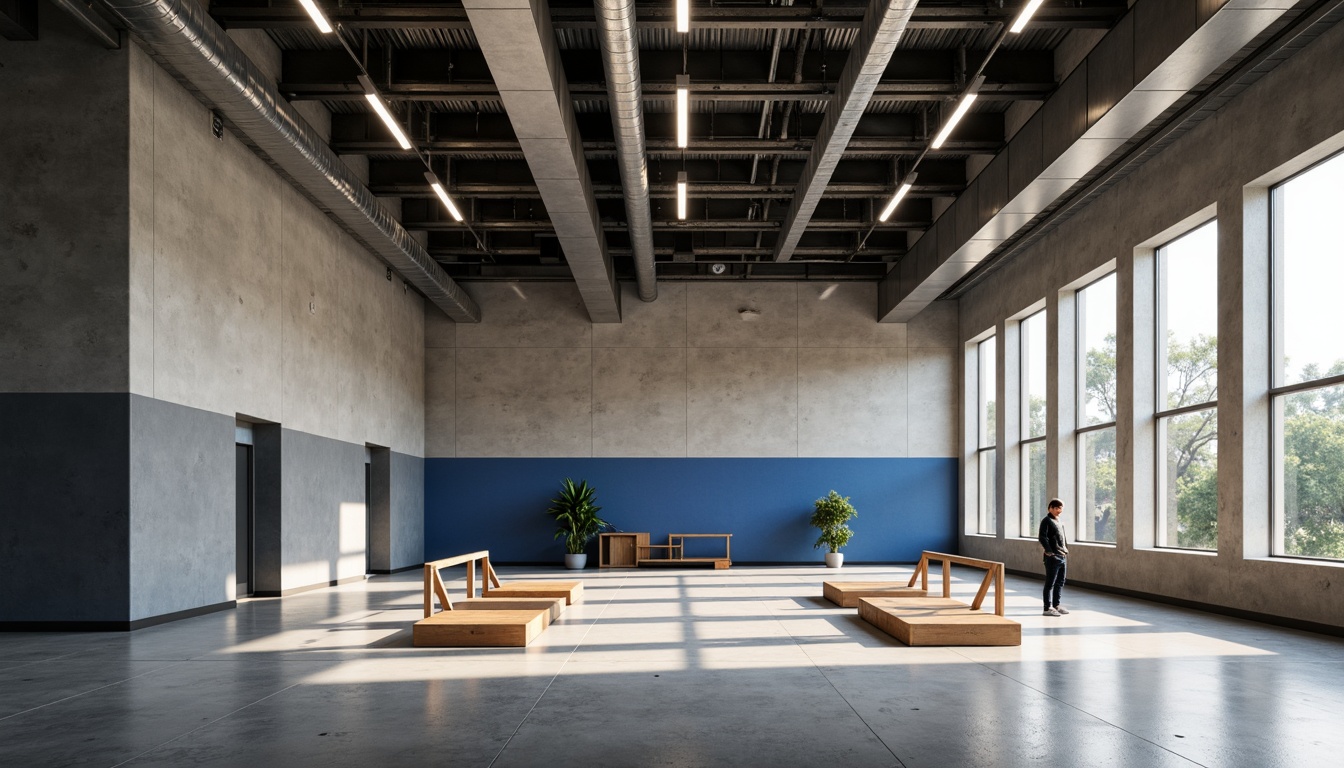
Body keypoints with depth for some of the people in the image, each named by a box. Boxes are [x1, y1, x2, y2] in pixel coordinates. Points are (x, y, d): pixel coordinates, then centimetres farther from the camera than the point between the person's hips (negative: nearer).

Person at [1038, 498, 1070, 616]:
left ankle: (1056, 605, 24)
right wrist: (1049, 551, -21)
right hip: (1053, 557, -8)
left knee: (1060, 582, 14)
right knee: (1050, 583, -6)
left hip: (1063, 556, 9)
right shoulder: (1047, 521, -8)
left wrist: (1066, 552, 17)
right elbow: (1042, 537, -17)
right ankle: (1048, 608, -3)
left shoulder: (1060, 522, 18)